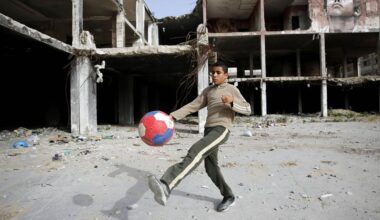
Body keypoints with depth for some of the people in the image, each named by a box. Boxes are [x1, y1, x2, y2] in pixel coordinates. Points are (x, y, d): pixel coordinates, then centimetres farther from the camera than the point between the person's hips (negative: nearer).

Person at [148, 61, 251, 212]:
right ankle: (229, 196, 30)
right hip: (208, 129, 7)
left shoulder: (232, 89, 8)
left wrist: (232, 101, -17)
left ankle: (166, 186, -49)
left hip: (221, 129, -7)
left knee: (196, 152, -31)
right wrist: (173, 116, 2)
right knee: (211, 168, 10)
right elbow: (192, 106, 15)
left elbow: (247, 110, 2)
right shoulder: (208, 91, 22)